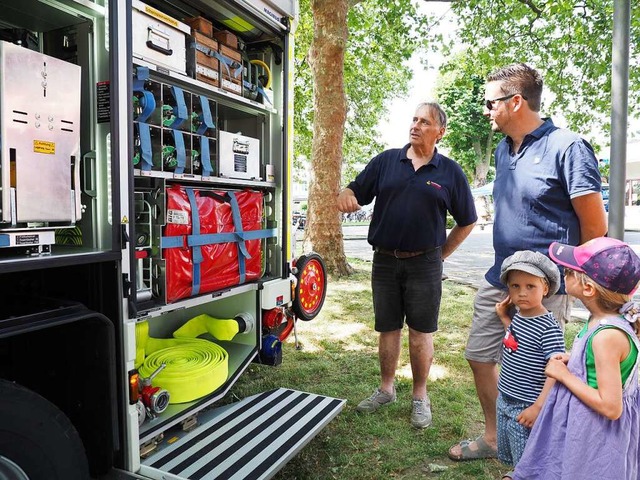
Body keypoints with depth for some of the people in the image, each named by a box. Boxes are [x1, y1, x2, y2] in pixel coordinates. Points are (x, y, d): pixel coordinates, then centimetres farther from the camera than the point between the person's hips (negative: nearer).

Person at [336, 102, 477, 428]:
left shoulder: (450, 172, 1)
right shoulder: (385, 161, 4)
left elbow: (467, 222, 9)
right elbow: (355, 195, 2)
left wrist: (440, 254, 6)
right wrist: (346, 197, -22)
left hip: (424, 264, -1)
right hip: (385, 261, 2)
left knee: (421, 332, 6)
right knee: (387, 328, 13)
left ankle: (420, 397, 24)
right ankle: (386, 389, 31)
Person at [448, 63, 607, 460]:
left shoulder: (567, 147, -13)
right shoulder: (504, 149, 10)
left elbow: (595, 226, -10)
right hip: (499, 281, 8)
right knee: (480, 357, 15)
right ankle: (493, 439, 36)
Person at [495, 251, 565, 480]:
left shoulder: (549, 328, -21)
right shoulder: (517, 316, 1)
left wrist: (539, 406, -24)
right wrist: (504, 318, 9)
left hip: (526, 407, -8)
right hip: (505, 401, 8)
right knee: (509, 454, 26)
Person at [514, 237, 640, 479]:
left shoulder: (607, 336, -30)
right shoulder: (605, 319, -4)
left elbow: (610, 407, -28)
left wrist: (564, 375, -20)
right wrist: (572, 361, 0)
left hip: (595, 434, -8)